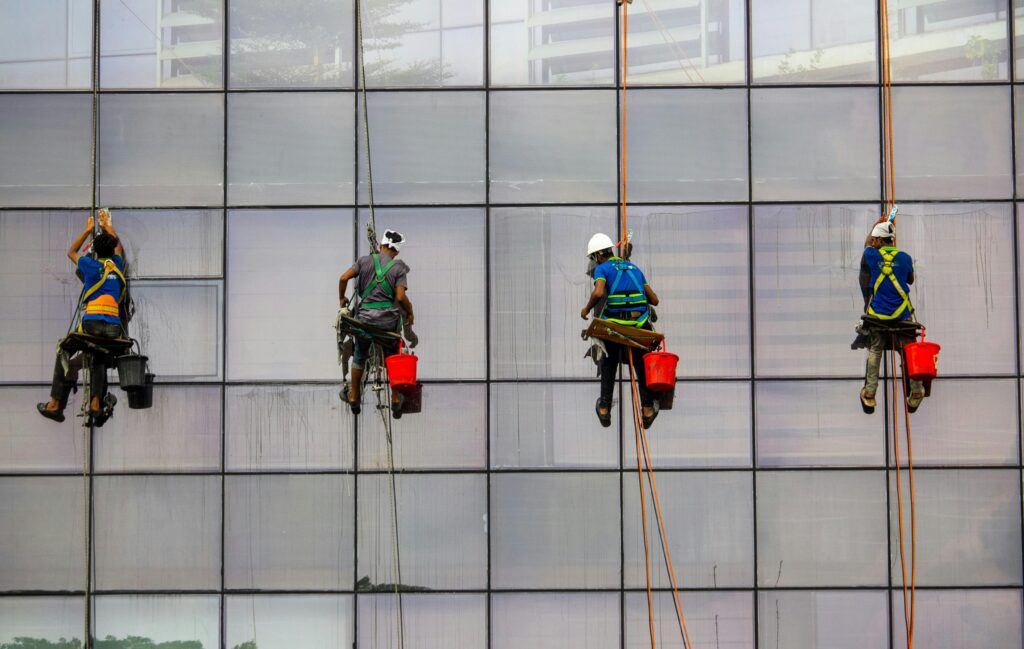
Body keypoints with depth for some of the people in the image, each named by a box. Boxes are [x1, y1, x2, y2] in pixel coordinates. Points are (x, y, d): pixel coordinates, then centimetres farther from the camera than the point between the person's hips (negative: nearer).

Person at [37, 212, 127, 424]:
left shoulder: (91, 265, 9)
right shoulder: (117, 265, 19)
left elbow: (72, 252, 32)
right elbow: (118, 246, 43)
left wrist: (88, 230, 40)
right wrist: (108, 226, 57)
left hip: (92, 324, -4)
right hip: (114, 327, 4)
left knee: (64, 356, 11)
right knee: (99, 361, 23)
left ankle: (55, 405, 6)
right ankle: (97, 403, 3)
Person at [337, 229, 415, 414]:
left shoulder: (365, 260, 1)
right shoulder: (399, 268, -3)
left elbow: (344, 278, -6)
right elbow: (401, 297, -13)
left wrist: (342, 298, 10)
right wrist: (410, 312, 5)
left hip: (365, 317, 1)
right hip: (389, 319, -1)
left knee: (359, 356, 20)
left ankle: (354, 396, 28)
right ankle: (395, 397, 23)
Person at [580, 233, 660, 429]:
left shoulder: (602, 269, 1)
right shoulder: (634, 268, 17)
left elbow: (598, 293, -20)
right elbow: (654, 300, 17)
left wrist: (587, 309, -3)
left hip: (613, 325, -3)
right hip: (639, 324, 3)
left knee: (608, 366, 17)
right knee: (642, 368, 16)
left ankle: (604, 410, 19)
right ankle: (648, 410, 15)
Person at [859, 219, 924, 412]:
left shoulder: (871, 256, -6)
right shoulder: (905, 258, -4)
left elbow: (867, 245, 20)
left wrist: (876, 224, 35)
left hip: (877, 314, 0)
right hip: (901, 314, 0)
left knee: (874, 351, 12)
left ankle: (869, 394, 10)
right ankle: (916, 392, 13)